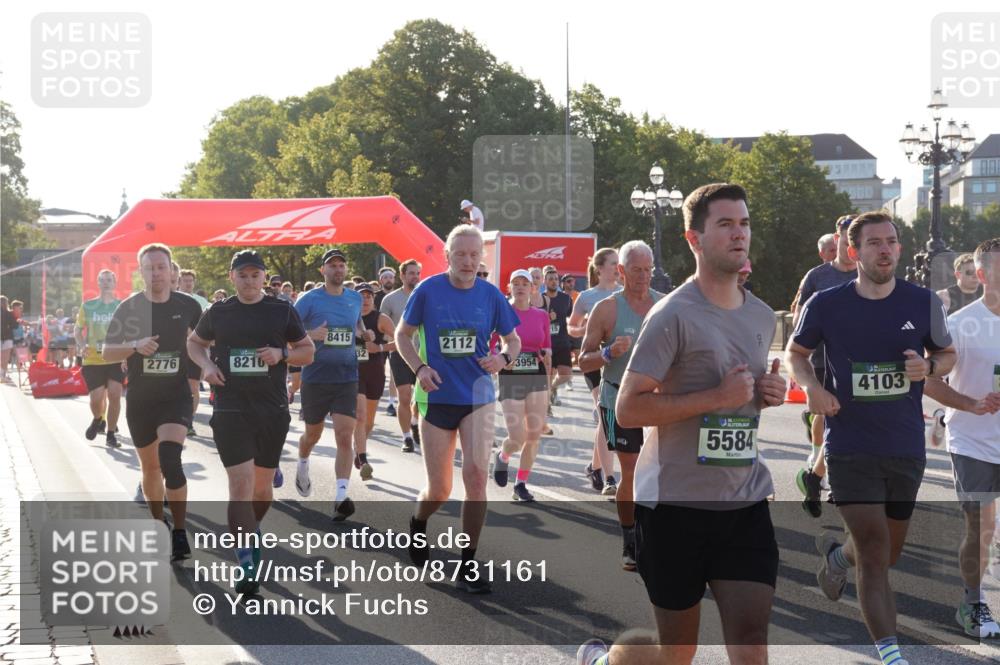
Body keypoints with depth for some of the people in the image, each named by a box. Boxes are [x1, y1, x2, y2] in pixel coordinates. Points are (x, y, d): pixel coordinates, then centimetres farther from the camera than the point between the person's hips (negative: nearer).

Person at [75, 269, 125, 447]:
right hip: (93, 359, 0)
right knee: (96, 398, -3)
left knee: (114, 394, -10)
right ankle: (98, 420, 32)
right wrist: (82, 346, -8)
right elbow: (77, 330, 11)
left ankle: (111, 433, 6)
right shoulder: (88, 306, 4)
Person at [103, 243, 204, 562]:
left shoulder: (188, 306, -2)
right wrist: (136, 346, -20)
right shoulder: (128, 307, -3)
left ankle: (180, 533, -15)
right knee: (150, 467, 13)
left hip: (177, 396, -2)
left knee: (170, 458, -22)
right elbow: (107, 353, -3)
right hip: (139, 400, 2)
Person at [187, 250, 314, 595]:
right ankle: (247, 566, -14)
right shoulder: (218, 313, 3)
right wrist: (206, 364, -1)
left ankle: (253, 529, 44)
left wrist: (281, 353, -12)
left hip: (272, 410, 2)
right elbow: (194, 342, 20)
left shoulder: (282, 310, 2)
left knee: (262, 485, 13)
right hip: (230, 409, -2)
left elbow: (307, 352, 8)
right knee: (240, 484, -13)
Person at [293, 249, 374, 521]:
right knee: (312, 434, 16)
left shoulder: (355, 298, 7)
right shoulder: (309, 299, -5)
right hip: (315, 378, -2)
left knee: (345, 436, -12)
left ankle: (341, 497, -15)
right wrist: (310, 335, -24)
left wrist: (364, 334, 6)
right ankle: (302, 466, 49)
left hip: (347, 378, 2)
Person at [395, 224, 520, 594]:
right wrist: (419, 368, -11)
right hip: (437, 398, -1)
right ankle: (417, 523, 42)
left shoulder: (490, 295, -1)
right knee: (439, 489, 4)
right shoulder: (428, 290, -5)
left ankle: (468, 565, 0)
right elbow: (402, 334, 6)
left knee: (476, 476, -13)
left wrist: (503, 358, -13)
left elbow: (512, 340, 9)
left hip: (477, 398, 1)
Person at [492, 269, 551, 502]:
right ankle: (501, 456, 26)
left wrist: (547, 353, -6)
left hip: (537, 378, 3)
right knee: (517, 438, -9)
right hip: (510, 379, -3)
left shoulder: (541, 315, 7)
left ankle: (521, 484, 15)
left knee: (534, 435, -1)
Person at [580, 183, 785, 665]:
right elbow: (627, 409, -16)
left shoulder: (762, 316, 11)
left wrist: (770, 391, 5)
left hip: (746, 500, 5)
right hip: (676, 501, -5)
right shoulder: (674, 315, -12)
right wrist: (718, 396, -21)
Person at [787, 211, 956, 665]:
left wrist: (929, 366, -10)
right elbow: (795, 352, 10)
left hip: (907, 448, 3)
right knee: (874, 554, -14)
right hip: (849, 448, -3)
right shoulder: (826, 305, -5)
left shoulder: (923, 303, 0)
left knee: (887, 555, 18)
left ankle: (835, 554, 51)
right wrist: (811, 385, -10)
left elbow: (948, 355, 13)